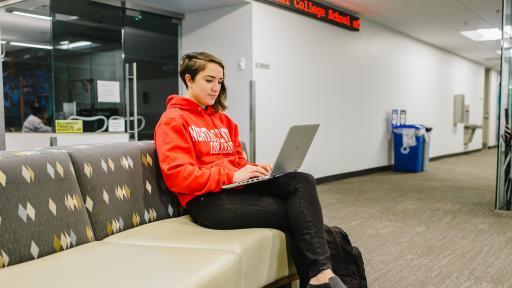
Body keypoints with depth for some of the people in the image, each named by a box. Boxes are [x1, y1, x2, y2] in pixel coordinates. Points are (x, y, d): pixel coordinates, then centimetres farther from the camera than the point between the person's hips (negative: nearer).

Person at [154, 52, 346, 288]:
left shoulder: (223, 119, 22)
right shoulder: (172, 120, -2)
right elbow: (178, 176, -14)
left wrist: (253, 169, -3)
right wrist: (232, 176, -20)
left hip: (237, 187, 7)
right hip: (206, 200, -7)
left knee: (302, 182, -20)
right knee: (293, 213, -19)